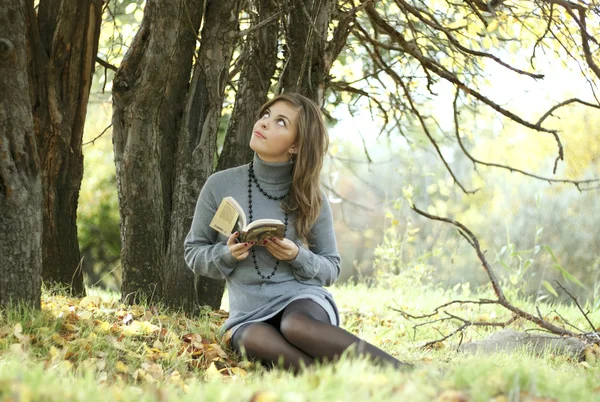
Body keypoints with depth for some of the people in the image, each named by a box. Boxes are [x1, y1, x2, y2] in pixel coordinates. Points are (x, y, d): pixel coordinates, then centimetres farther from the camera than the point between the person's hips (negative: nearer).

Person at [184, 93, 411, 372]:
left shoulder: (311, 199, 4)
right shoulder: (220, 185, 3)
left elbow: (331, 268, 10)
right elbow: (194, 253, 11)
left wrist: (298, 257, -11)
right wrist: (227, 255, -10)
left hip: (303, 299, -1)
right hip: (249, 314, 1)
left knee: (296, 326, -39)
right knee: (254, 339, -38)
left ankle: (408, 377, -40)